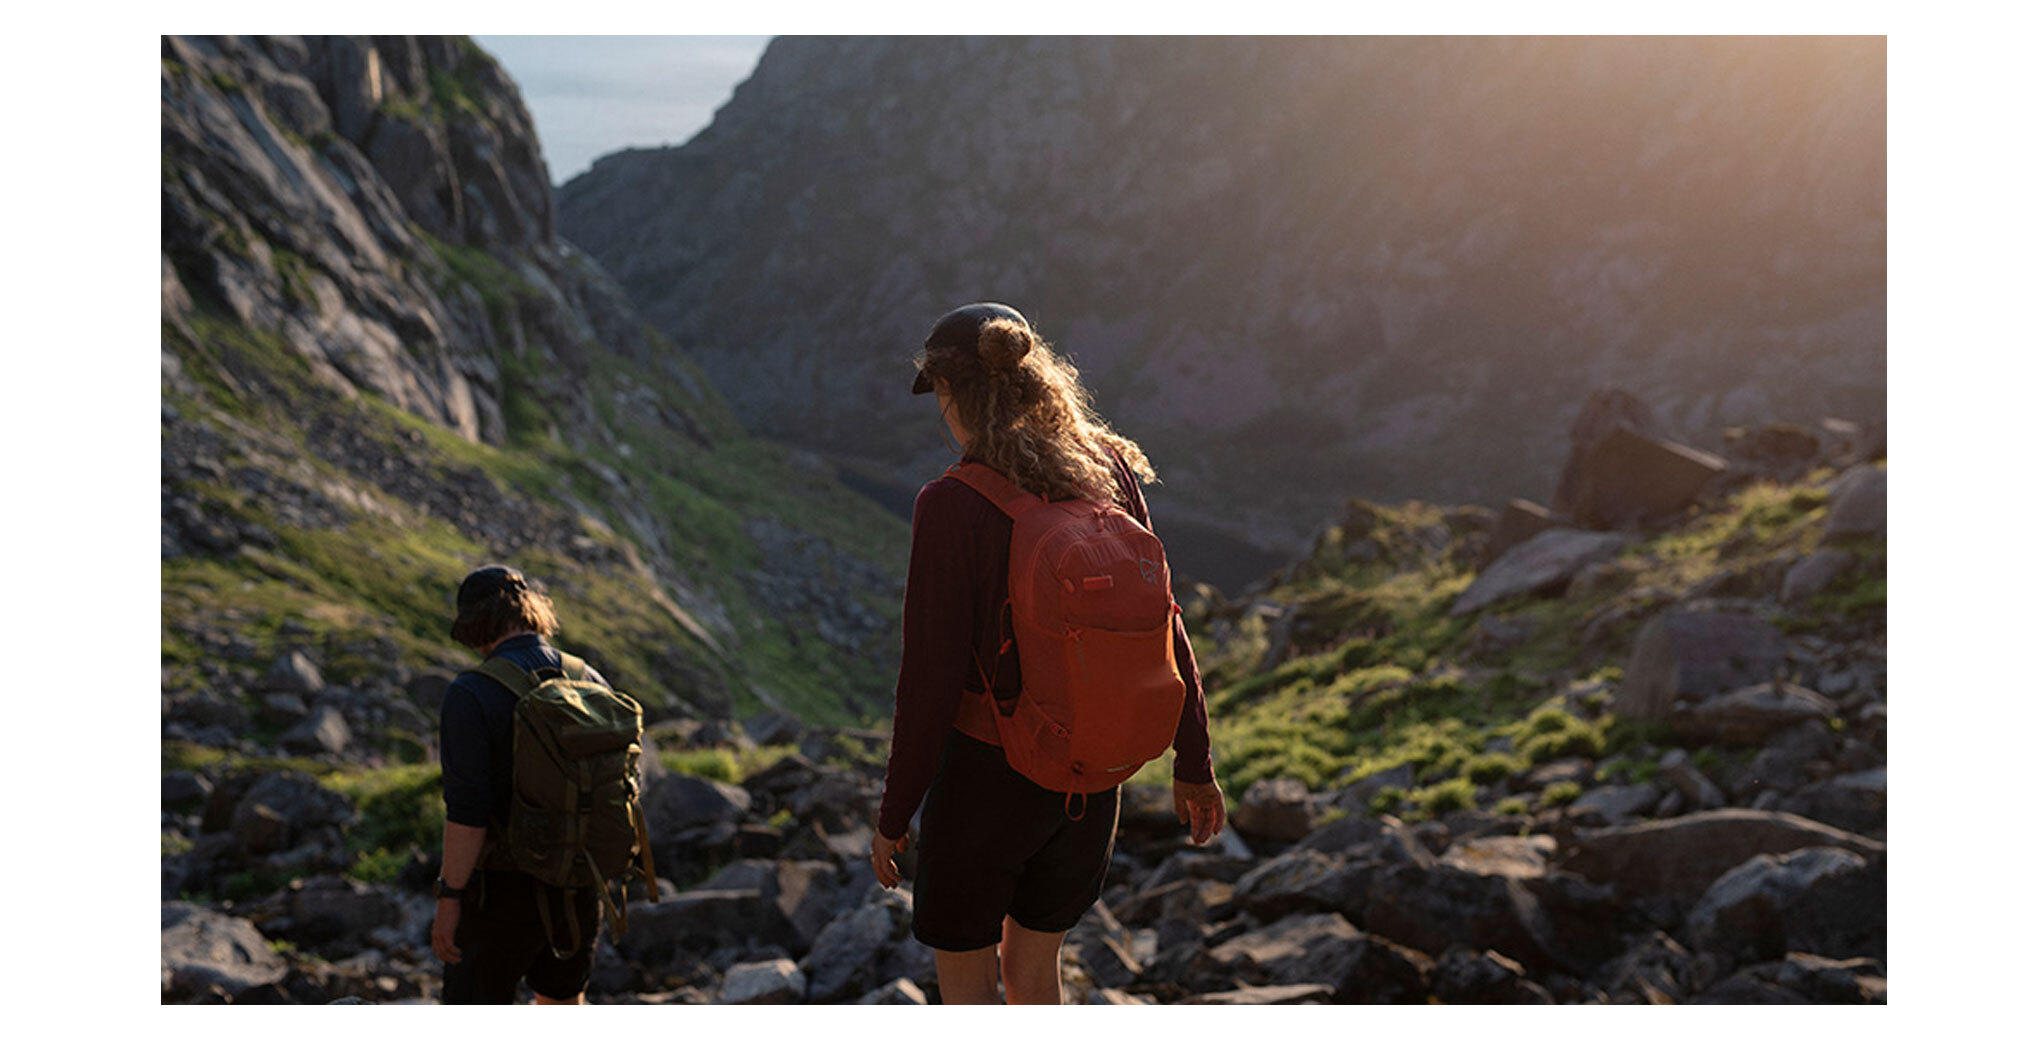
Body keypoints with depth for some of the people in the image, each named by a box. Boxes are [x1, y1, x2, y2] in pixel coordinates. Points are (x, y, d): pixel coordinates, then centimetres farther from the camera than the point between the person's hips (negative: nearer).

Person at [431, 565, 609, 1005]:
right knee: (562, 999, 25)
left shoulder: (470, 695, -20)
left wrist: (449, 900, -15)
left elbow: (467, 812, -23)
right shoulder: (589, 682, -2)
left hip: (506, 887, -5)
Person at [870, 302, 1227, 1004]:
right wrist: (1193, 762, 13)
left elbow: (931, 678, -18)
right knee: (1031, 972, 23)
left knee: (964, 980, 16)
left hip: (985, 770, -5)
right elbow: (1162, 627, 1)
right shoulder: (1109, 473, -5)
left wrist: (893, 814, -6)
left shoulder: (950, 507, -20)